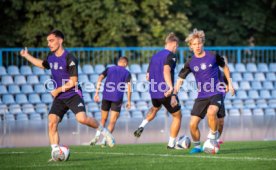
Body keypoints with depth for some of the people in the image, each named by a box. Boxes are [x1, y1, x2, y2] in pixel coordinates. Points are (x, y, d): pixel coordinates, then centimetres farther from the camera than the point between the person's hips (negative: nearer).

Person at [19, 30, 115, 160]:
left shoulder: (69, 59, -15)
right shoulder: (51, 57, 8)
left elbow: (73, 82, -16)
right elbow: (43, 65, 33)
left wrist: (58, 90, -11)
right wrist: (27, 56, 31)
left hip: (73, 95, -6)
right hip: (59, 98, 7)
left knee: (82, 118, -27)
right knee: (52, 123, -10)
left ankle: (103, 131, -1)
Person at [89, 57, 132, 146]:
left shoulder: (109, 69, 15)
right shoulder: (127, 73, 9)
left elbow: (100, 78, 1)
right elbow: (129, 86, -4)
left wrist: (96, 93, -1)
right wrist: (129, 101, -1)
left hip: (106, 96, 2)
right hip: (117, 98, -2)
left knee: (103, 119, 18)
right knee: (112, 121, 2)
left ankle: (97, 135, 1)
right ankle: (104, 140, -12)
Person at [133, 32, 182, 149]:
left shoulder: (155, 56, 13)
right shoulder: (170, 55, -10)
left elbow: (148, 76, 18)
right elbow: (166, 70, -29)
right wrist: (170, 86, -41)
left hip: (154, 92, 7)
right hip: (166, 93, -7)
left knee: (155, 108, 37)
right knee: (177, 116, 9)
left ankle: (142, 126, 14)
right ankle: (171, 143, 7)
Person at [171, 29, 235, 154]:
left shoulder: (213, 56, -3)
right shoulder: (190, 63, 0)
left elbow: (225, 67, 14)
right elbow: (180, 79, 6)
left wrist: (230, 84, 11)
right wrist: (174, 95, -5)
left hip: (216, 93, -3)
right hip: (201, 97, 3)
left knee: (211, 112, -34)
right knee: (192, 124, -6)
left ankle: (213, 136, -10)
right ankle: (197, 146, 19)